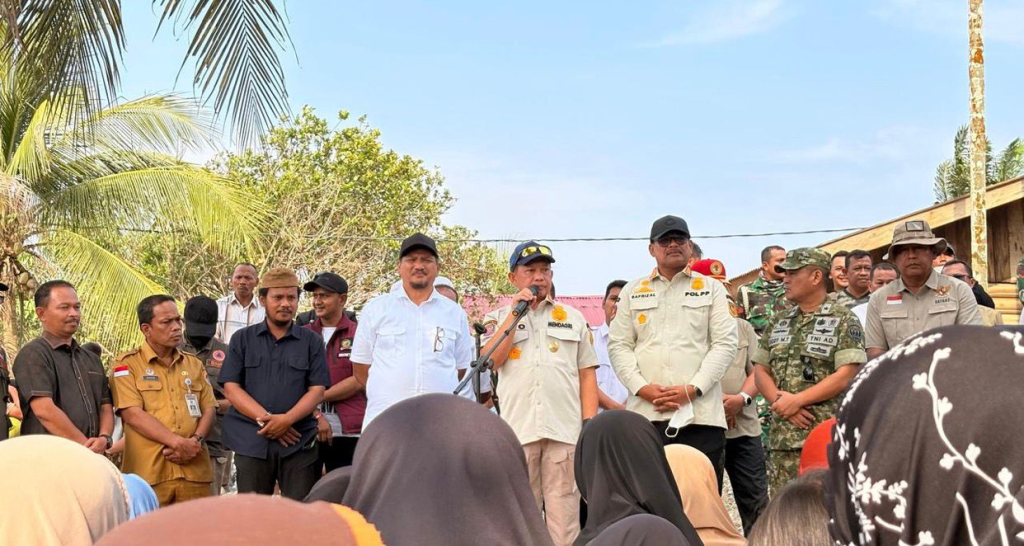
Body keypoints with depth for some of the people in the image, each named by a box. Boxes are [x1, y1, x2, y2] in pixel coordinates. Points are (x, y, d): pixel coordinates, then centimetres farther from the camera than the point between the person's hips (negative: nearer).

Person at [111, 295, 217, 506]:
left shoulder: (194, 364, 19)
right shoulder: (127, 364, 3)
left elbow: (209, 410, 13)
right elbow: (133, 414, -8)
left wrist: (195, 441, -7)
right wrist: (178, 442, -14)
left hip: (194, 470, 4)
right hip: (149, 471, -4)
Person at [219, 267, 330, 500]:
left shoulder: (311, 342, 10)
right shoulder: (242, 339, 11)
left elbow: (317, 390, 2)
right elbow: (231, 387, 2)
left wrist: (287, 419, -14)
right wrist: (264, 418, -12)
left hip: (299, 441, 0)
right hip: (251, 442, 1)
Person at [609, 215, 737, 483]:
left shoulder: (712, 289, 14)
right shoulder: (632, 292, 18)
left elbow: (726, 343, 4)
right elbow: (618, 345, 11)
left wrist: (692, 389, -9)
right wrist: (642, 388, -6)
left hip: (701, 413, -1)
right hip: (644, 413, 1)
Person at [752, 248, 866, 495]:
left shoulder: (843, 321, -1)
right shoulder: (779, 323, 17)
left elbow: (846, 375, -10)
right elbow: (760, 369, 14)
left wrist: (797, 400, -13)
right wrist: (780, 400, -6)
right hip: (782, 437, 5)